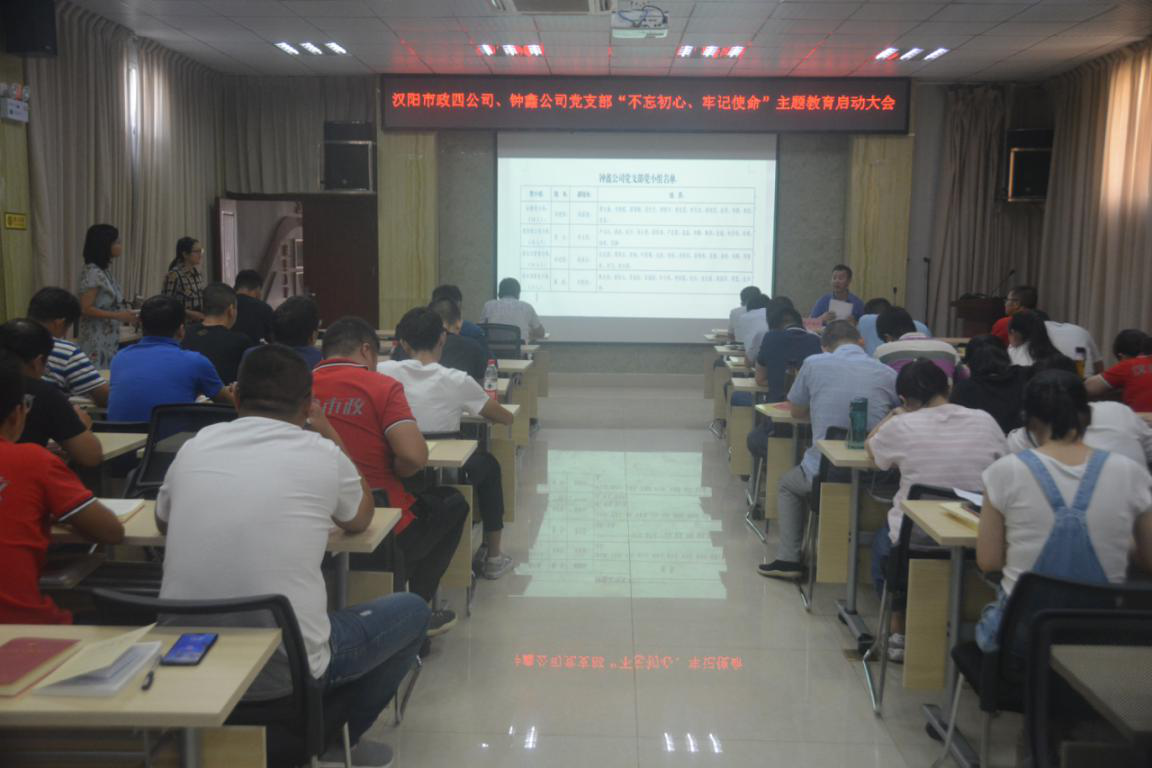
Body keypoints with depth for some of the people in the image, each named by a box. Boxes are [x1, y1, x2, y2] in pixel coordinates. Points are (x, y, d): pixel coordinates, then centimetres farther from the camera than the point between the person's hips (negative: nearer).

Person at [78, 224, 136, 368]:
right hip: (97, 340, -9)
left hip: (109, 339, 9)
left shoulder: (104, 272, 11)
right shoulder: (92, 273, -15)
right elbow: (86, 309, -20)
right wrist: (118, 316, -23)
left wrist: (125, 314, 8)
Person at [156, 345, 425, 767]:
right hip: (287, 668, -5)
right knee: (412, 611, 18)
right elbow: (360, 519, 17)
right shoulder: (322, 454, -6)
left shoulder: (195, 446, 3)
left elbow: (163, 523, 24)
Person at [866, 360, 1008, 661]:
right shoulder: (986, 421, -6)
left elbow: (871, 448, 9)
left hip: (915, 540, -3)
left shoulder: (900, 427, -13)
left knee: (881, 540, 31)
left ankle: (898, 630, 29)